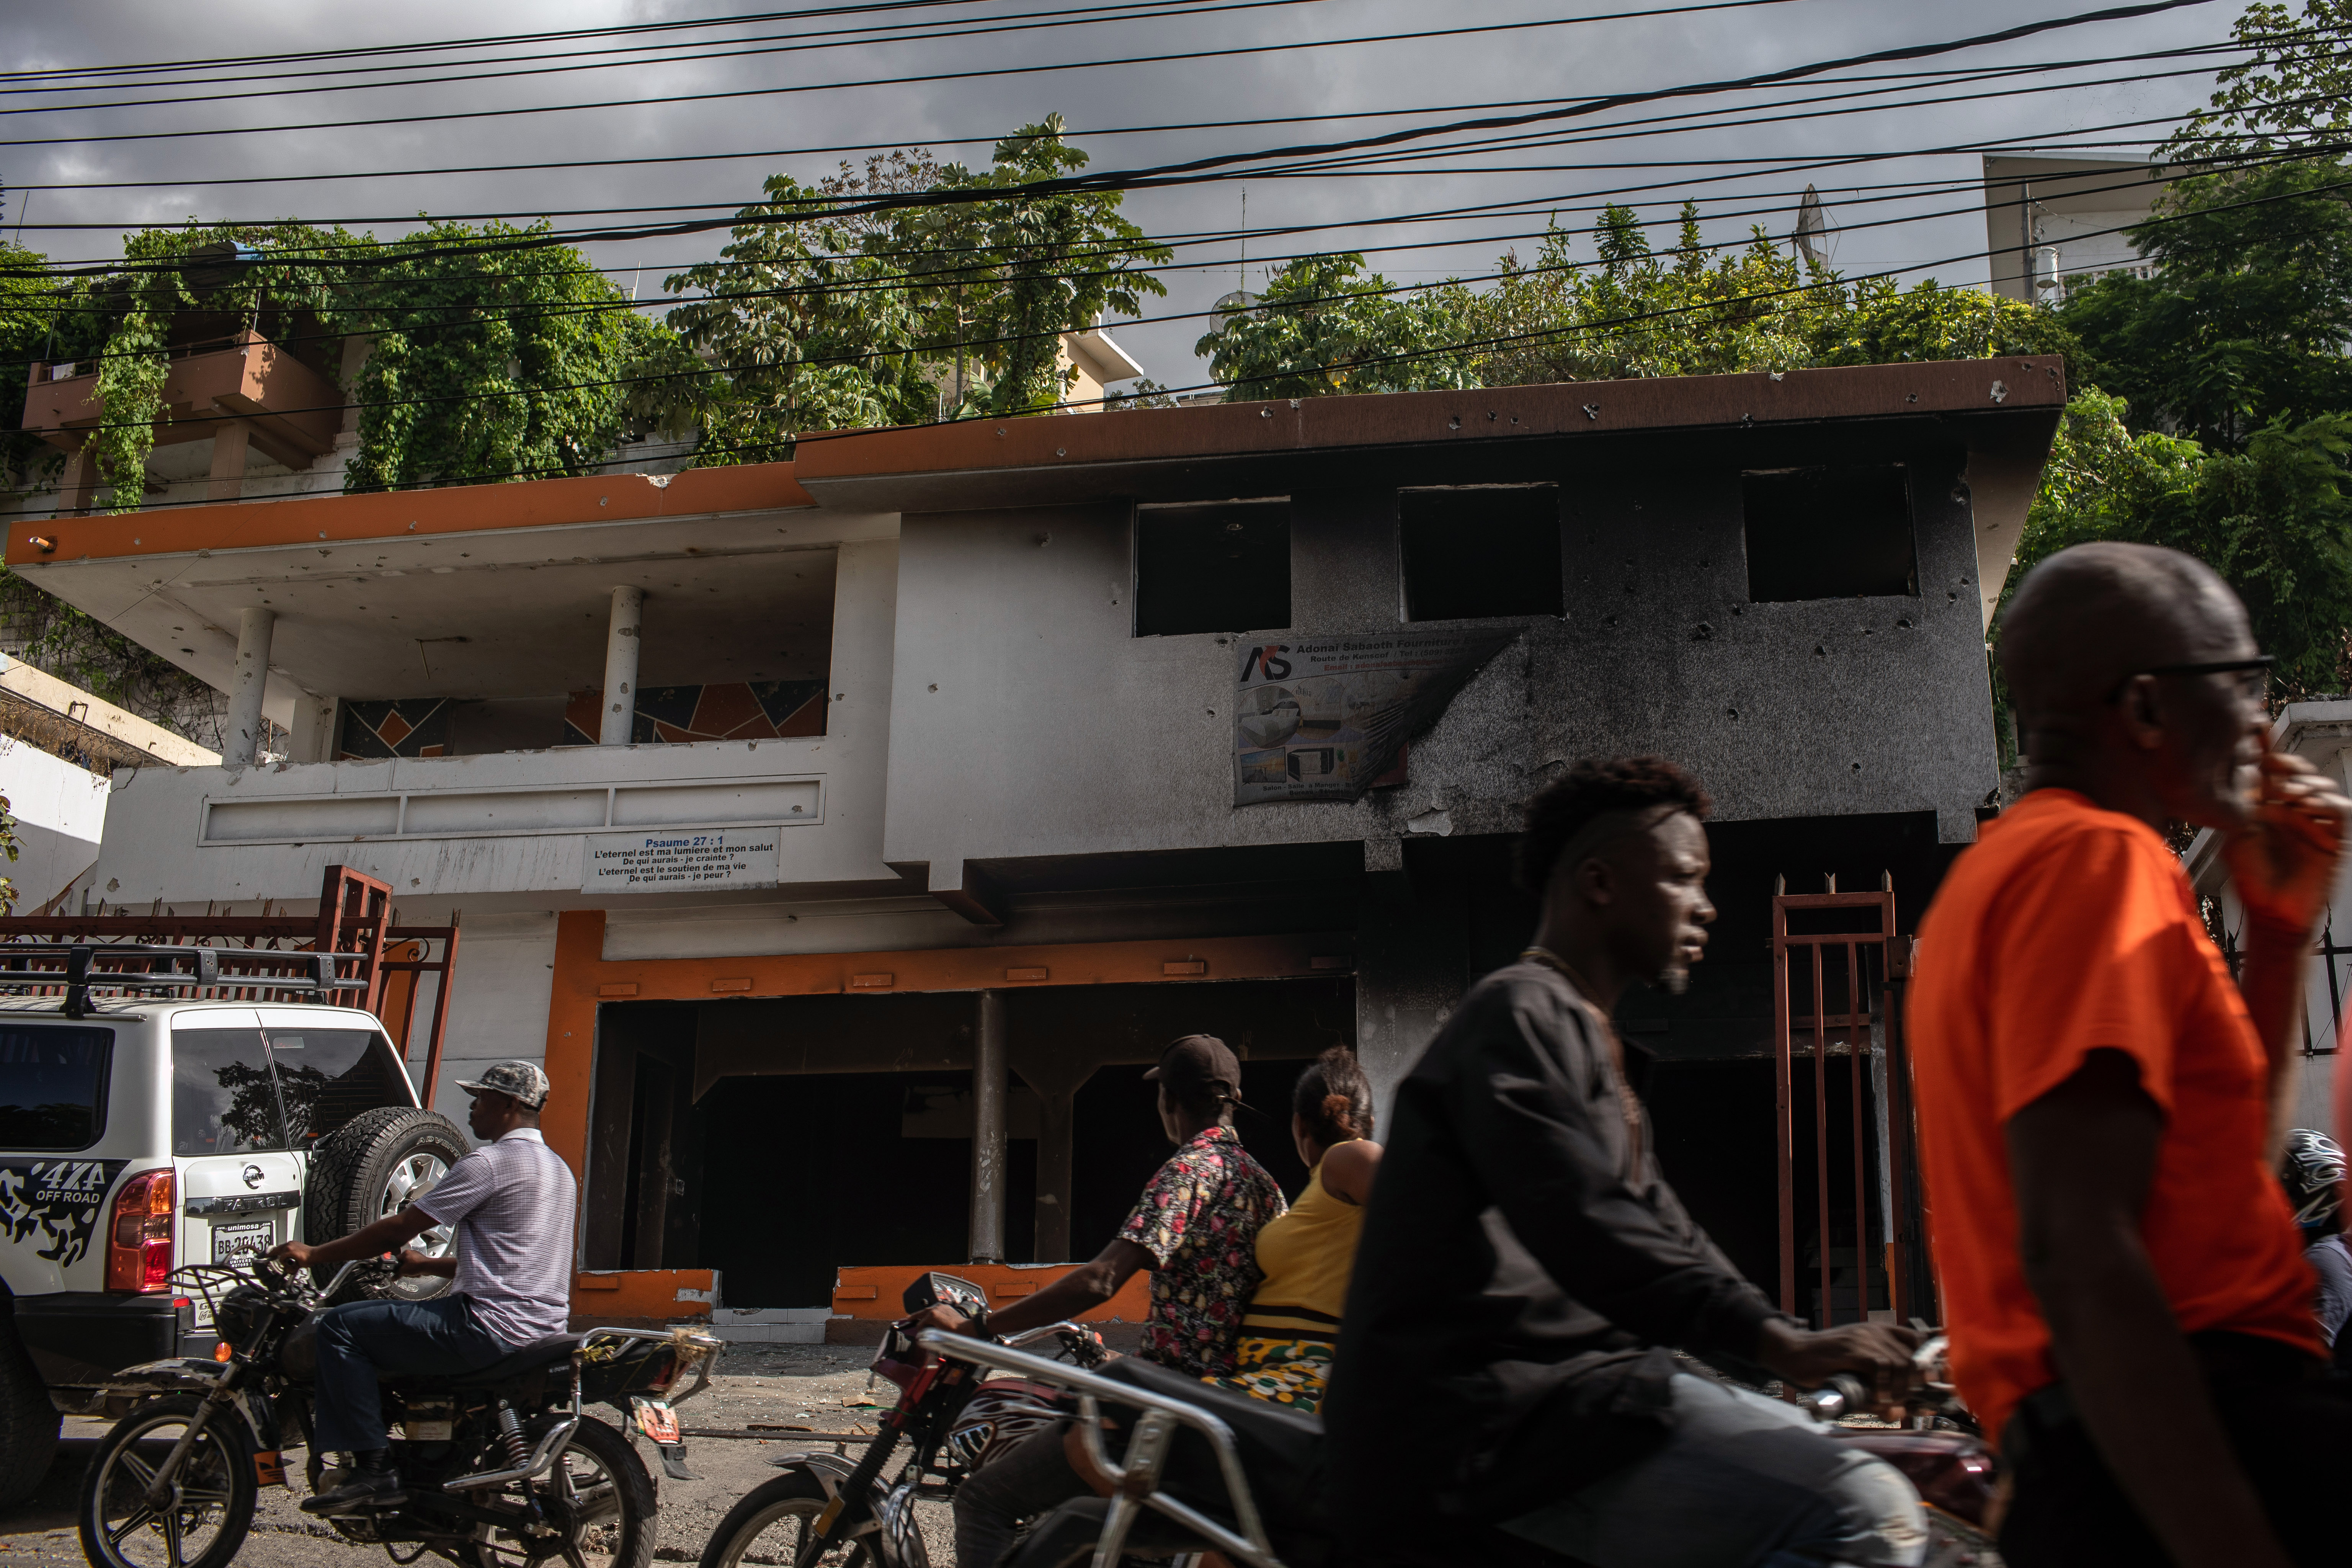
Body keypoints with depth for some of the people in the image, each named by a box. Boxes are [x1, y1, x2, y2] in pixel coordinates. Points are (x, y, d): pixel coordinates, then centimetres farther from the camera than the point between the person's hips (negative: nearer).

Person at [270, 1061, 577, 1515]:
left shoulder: (490, 1163, -11)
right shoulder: (557, 1169, 17)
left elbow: (400, 1228, -10)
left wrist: (315, 1255, 0)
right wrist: (425, 1265, 26)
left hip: (491, 1324, -10)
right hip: (542, 1322, 10)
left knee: (340, 1326, -5)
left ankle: (374, 1470, -9)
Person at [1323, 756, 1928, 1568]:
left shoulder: (1586, 1038, 24)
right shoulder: (1520, 1014, -10)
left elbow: (1663, 1228, 23)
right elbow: (1588, 1233, -23)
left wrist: (1804, 1345, 14)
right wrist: (1780, 1343, -26)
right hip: (1493, 1420, -11)